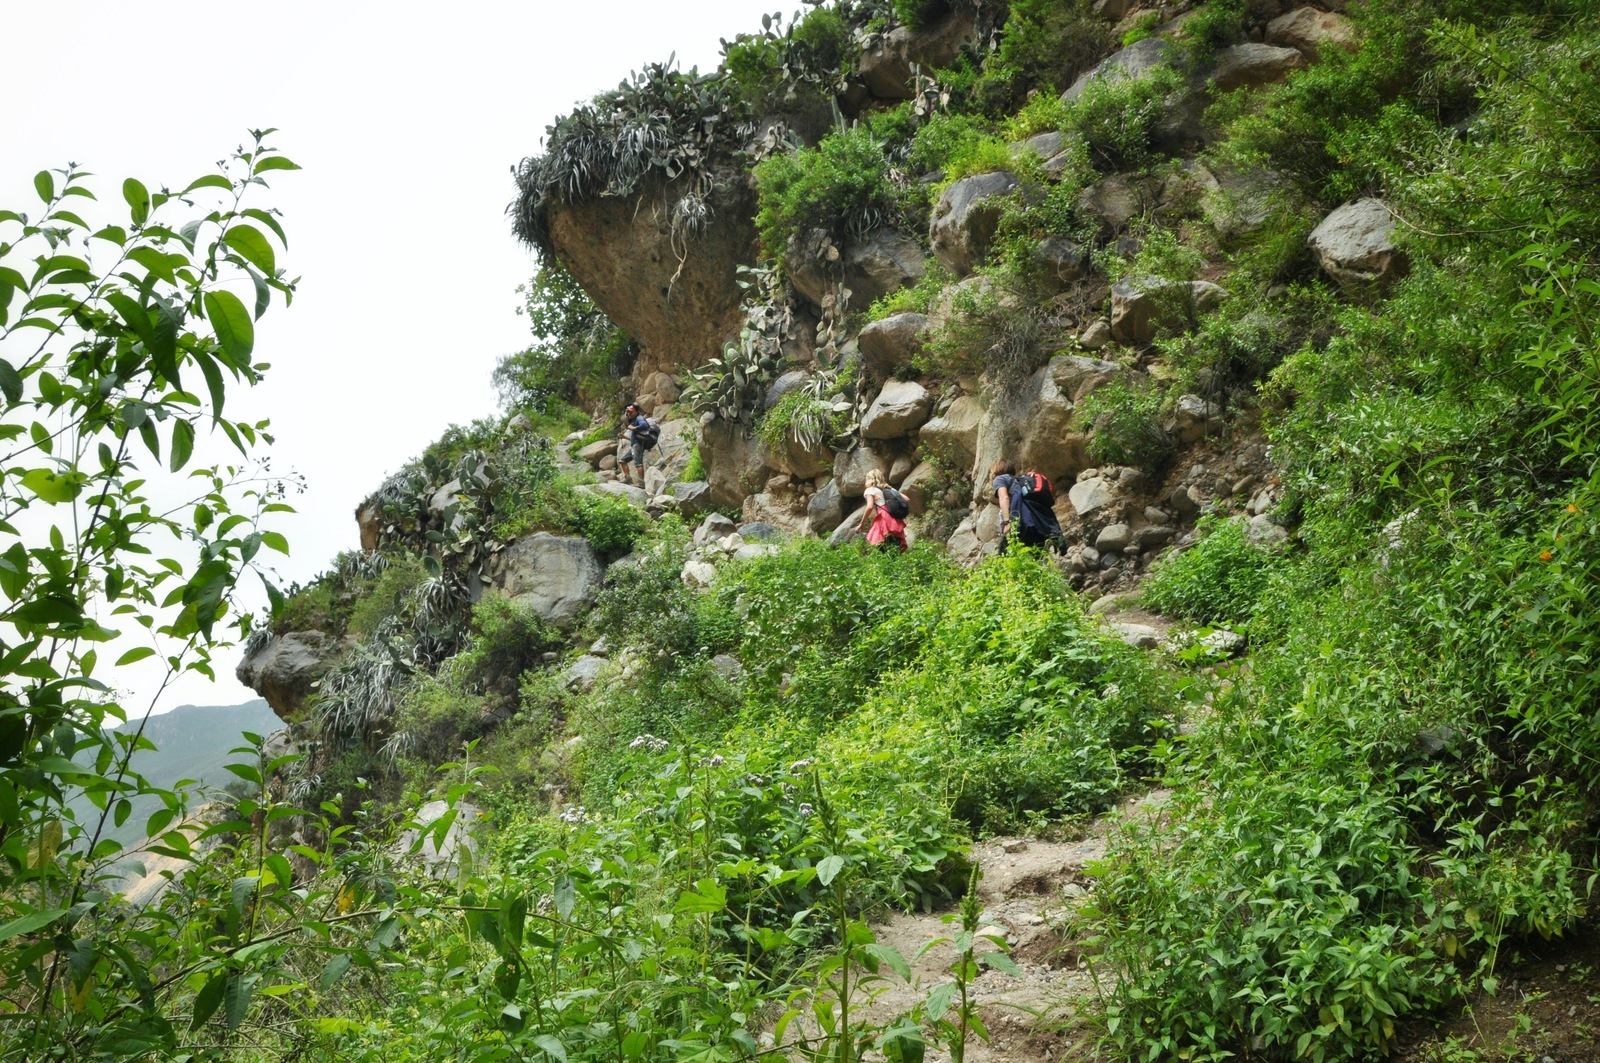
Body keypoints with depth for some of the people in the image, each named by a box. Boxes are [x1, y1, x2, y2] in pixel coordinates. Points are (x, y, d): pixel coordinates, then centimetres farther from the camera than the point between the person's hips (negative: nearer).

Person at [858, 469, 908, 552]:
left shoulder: (870, 490, 8)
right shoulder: (889, 488, 26)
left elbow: (870, 507, -8)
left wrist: (862, 523, -1)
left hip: (884, 520, -7)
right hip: (897, 522, 7)